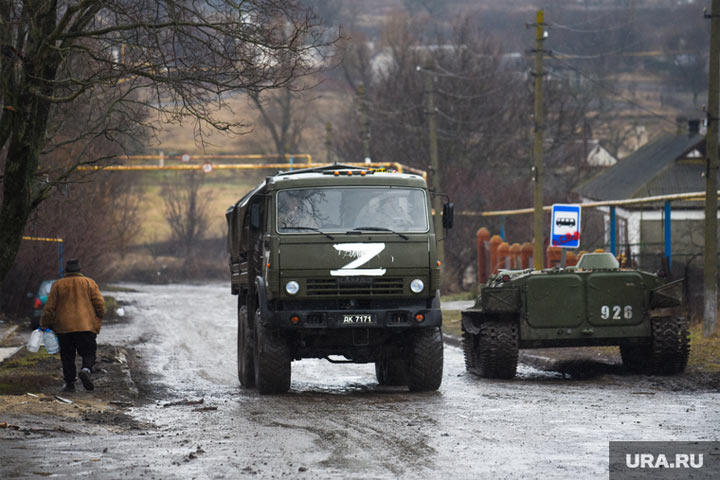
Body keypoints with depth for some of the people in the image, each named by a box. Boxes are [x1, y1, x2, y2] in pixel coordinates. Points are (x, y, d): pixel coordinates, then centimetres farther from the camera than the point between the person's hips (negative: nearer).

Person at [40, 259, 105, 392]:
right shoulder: (89, 283, 4)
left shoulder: (58, 285, 5)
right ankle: (86, 370, -26)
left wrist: (44, 324, 12)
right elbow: (100, 303, -1)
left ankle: (69, 383, 4)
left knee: (67, 356, 9)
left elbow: (49, 307, 3)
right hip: (86, 326, -1)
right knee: (88, 353, 3)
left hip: (64, 327, 1)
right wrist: (98, 321, 12)